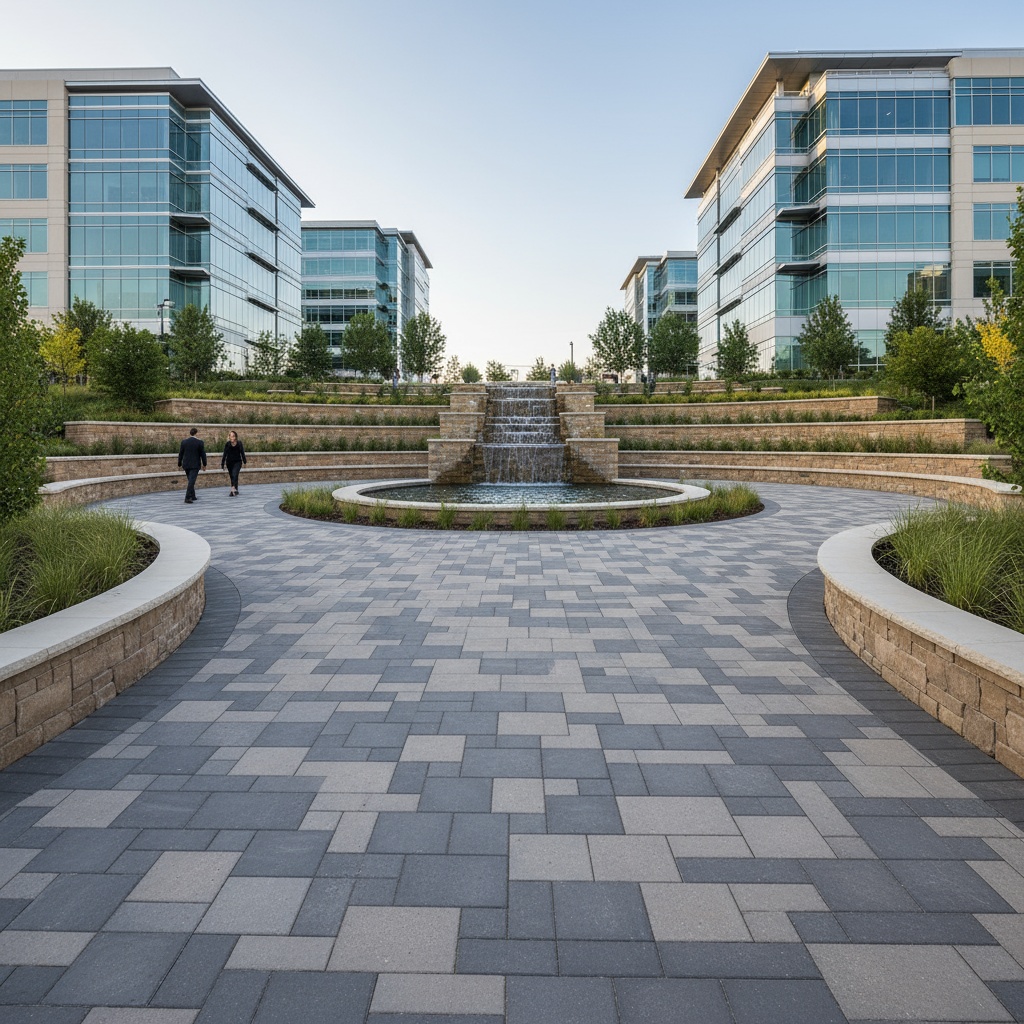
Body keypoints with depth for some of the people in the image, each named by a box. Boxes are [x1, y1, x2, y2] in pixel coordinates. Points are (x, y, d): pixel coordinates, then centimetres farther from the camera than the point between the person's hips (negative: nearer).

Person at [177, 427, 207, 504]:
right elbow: (203, 454, -5)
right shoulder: (200, 442, -7)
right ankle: (187, 498, -18)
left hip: (186, 465, 4)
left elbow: (180, 454, 6)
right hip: (195, 465, -4)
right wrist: (204, 464, 6)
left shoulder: (184, 442, 2)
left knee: (190, 480, 19)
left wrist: (179, 464, 14)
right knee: (191, 481, -9)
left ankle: (192, 496, 26)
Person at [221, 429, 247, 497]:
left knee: (235, 475, -20)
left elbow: (242, 453, 5)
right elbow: (225, 454, 1)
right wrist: (223, 464, 2)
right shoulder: (227, 444, -3)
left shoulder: (239, 443, -4)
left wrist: (244, 462, 8)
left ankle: (233, 488, -33)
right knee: (232, 476, 10)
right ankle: (235, 490, 23)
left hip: (237, 462, -2)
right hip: (229, 462, 2)